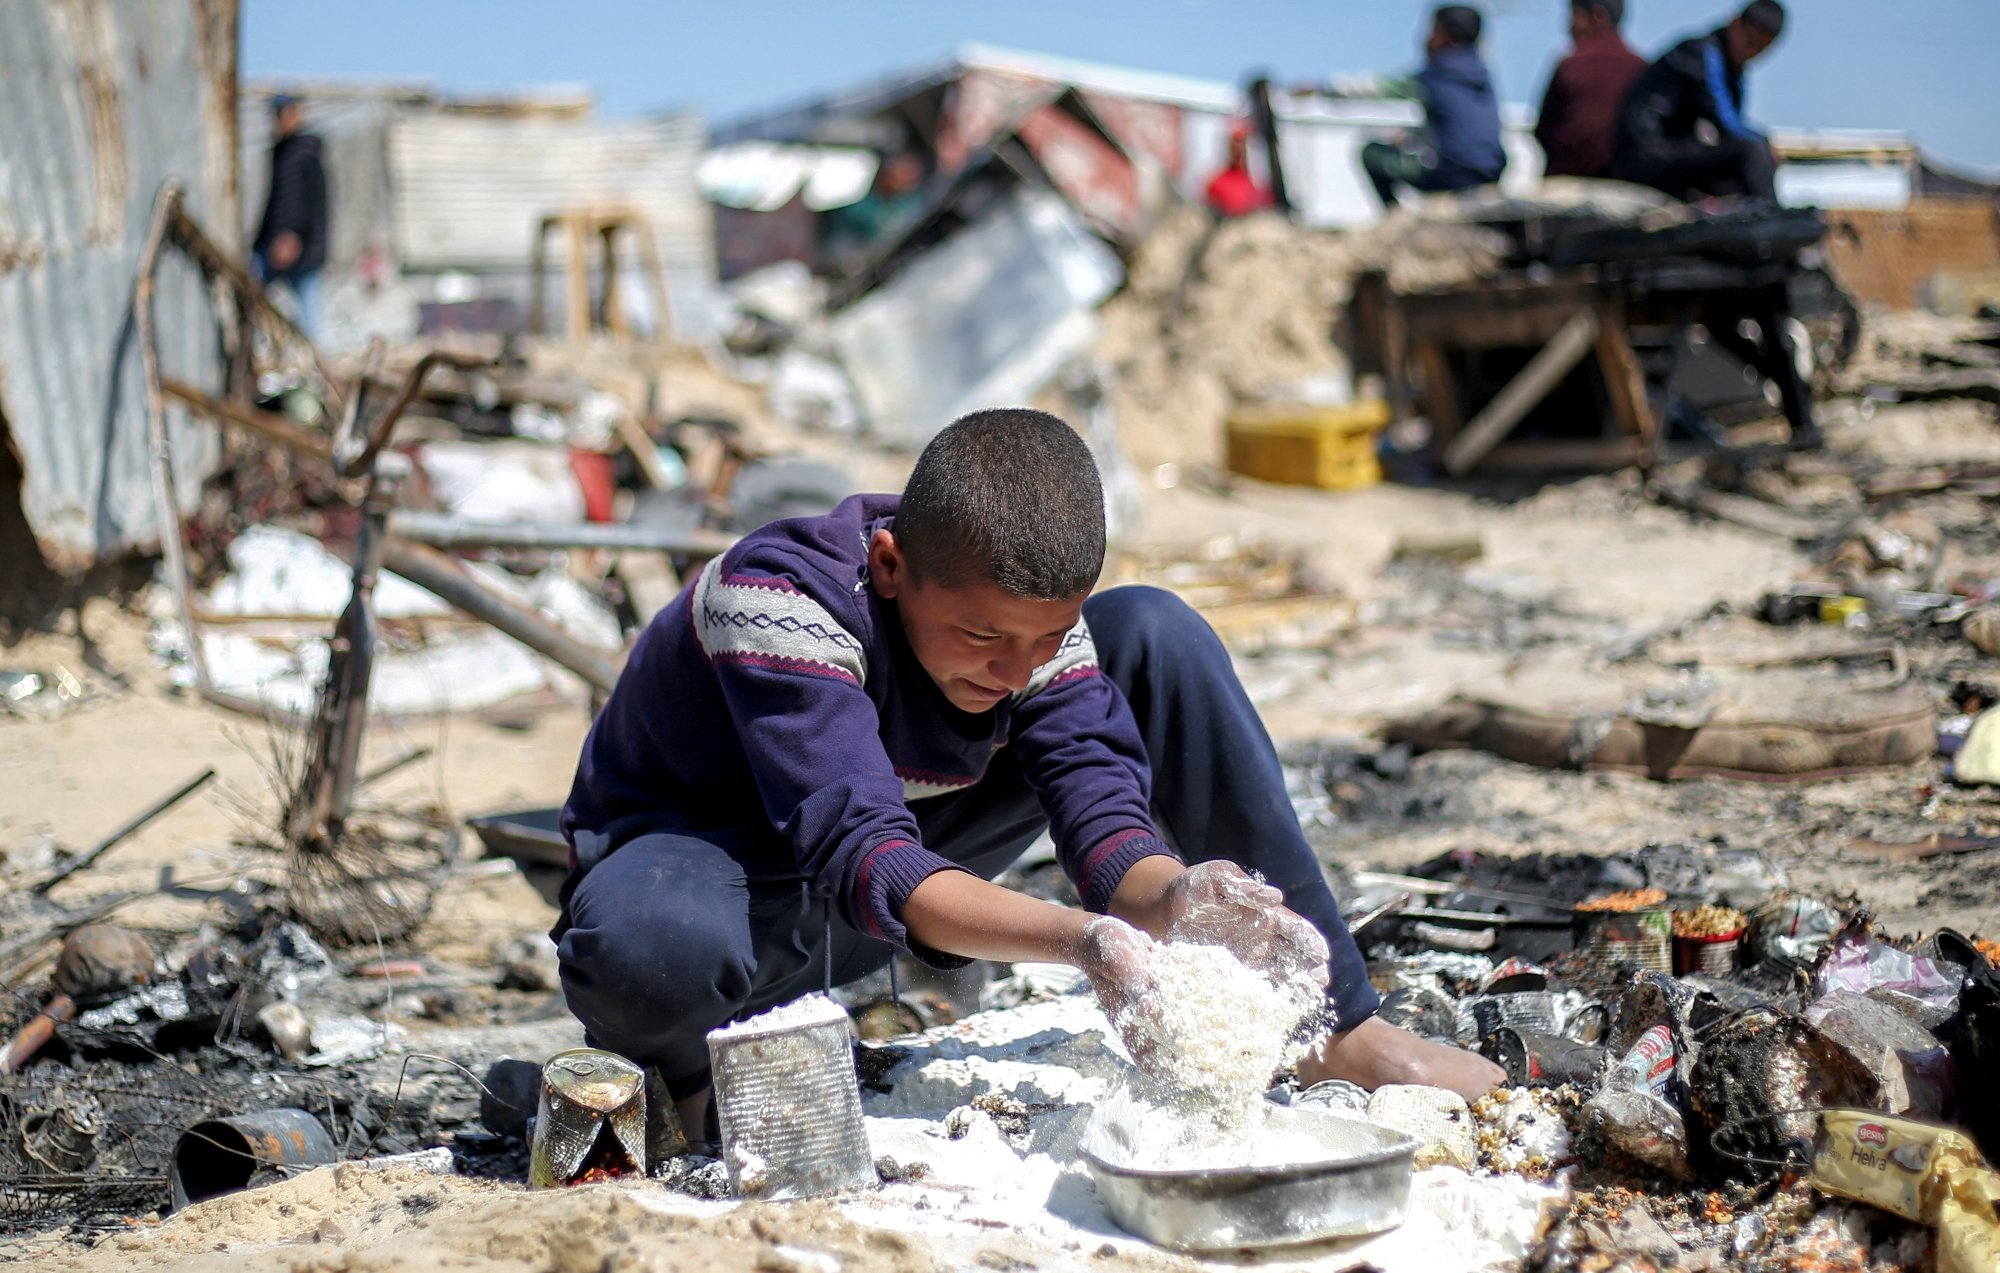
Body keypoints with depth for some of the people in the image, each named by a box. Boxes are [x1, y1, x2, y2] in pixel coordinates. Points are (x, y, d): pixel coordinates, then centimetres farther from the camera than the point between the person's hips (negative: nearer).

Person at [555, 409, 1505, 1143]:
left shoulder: (1032, 599, -17)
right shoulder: (777, 598, -34)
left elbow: (1101, 806, -23)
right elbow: (863, 862, -42)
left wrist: (1167, 901, -47)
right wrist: (1080, 941, -56)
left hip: (907, 854, 5)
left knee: (1155, 636, -12)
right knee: (645, 949, -46)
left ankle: (1335, 1032, -6)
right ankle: (698, 1060, -5)